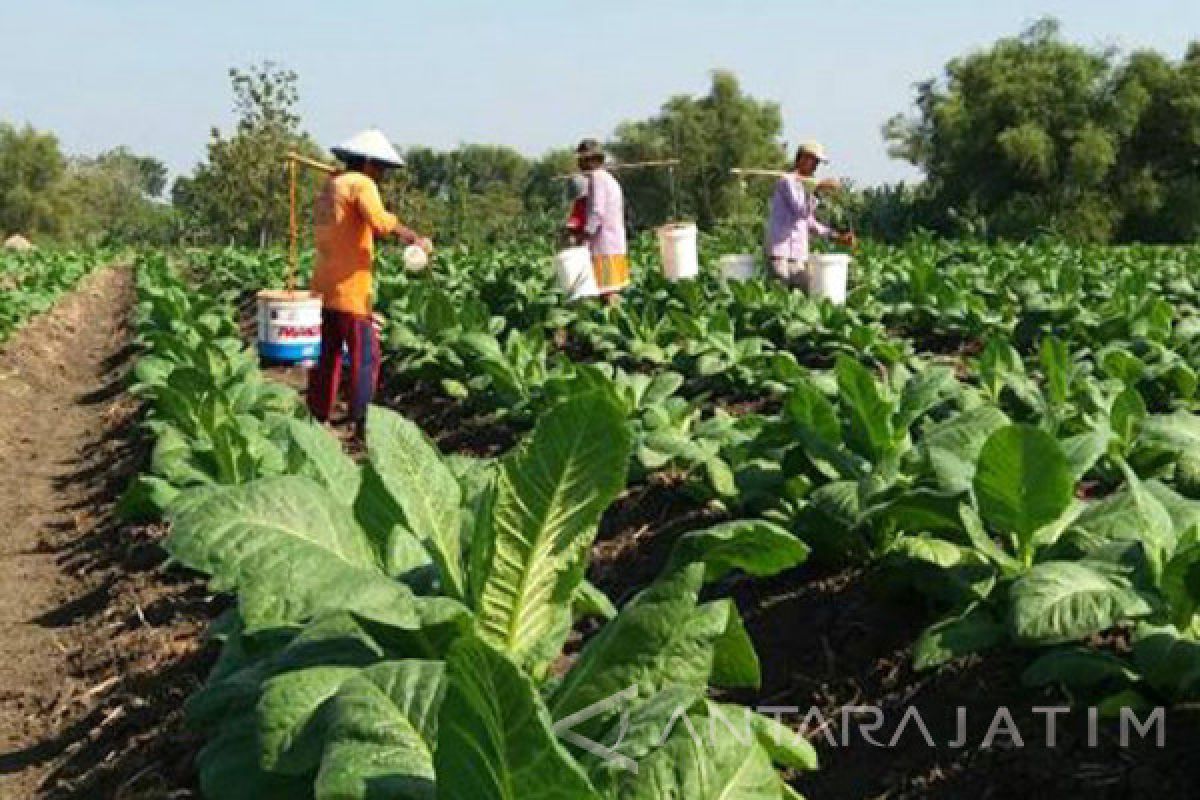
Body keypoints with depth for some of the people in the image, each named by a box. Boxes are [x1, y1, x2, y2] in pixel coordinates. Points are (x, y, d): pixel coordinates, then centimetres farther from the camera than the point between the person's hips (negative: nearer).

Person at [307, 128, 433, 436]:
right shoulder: (361, 184, -9)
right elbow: (379, 221, -26)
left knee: (326, 354, 14)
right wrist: (415, 238, -21)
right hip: (350, 288, -9)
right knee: (365, 356, -5)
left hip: (324, 285, 9)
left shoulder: (330, 185, 18)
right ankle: (360, 421, -8)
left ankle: (318, 418, 19)